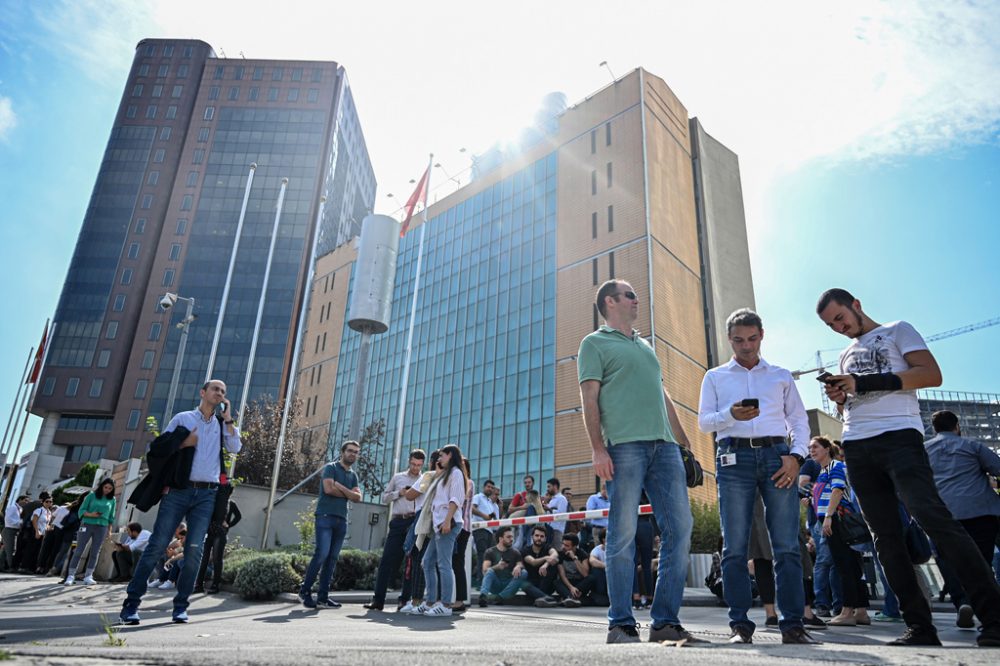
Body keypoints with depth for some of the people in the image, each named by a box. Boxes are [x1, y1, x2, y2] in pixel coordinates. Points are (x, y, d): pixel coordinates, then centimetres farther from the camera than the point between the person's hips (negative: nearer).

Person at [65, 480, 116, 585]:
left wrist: (109, 531, 5)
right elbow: (82, 510, -1)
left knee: (95, 552, 3)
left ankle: (88, 576, 9)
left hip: (102, 527, 2)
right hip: (87, 525, -2)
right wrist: (90, 514, -19)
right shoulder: (92, 495, 0)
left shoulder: (112, 500, 6)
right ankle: (71, 576, 7)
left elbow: (111, 517, 10)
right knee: (79, 551, 0)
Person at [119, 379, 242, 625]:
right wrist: (183, 442, -9)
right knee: (157, 546, -3)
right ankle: (131, 603, 5)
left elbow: (235, 448, -1)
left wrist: (228, 418, -2)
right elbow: (158, 447, 5)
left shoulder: (223, 425, 15)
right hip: (178, 491, -2)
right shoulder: (183, 418, 7)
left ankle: (180, 606, 8)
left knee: (194, 550, -1)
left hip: (206, 495, 2)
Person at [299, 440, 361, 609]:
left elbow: (358, 497, 5)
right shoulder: (331, 467, 1)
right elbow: (328, 489, -15)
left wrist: (341, 487, -9)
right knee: (322, 553, -14)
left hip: (342, 519, 6)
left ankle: (323, 596, 7)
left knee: (332, 558, 3)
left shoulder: (353, 475, 18)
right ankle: (305, 590, 0)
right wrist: (348, 494, -1)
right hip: (326, 516, -6)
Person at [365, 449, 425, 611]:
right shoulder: (397, 477, 16)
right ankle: (378, 600, -1)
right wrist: (398, 493, -2)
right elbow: (384, 496, 15)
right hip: (398, 522, 1)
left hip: (416, 523, -1)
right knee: (387, 560, -4)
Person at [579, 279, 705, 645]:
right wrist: (598, 449, -13)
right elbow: (589, 399, -3)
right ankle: (621, 624, 3)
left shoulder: (646, 346, 28)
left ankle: (666, 622, 8)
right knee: (623, 534, -5)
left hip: (664, 445, 7)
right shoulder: (595, 343, 8)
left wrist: (685, 444, 18)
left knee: (680, 528, 0)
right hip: (624, 445, -6)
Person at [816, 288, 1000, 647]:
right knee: (886, 536, 1)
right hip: (856, 447, 6)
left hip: (898, 437, -6)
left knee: (934, 518, -19)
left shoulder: (897, 331, 8)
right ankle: (920, 626, 4)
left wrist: (863, 382, -13)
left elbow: (932, 375, -7)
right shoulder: (846, 355, 25)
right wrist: (839, 398, 4)